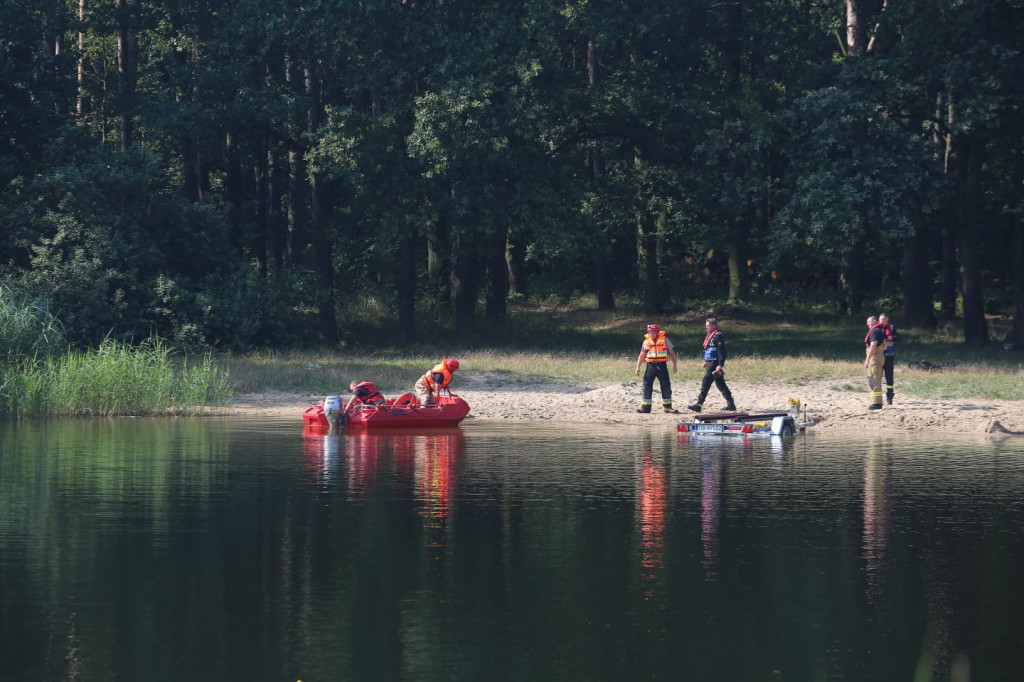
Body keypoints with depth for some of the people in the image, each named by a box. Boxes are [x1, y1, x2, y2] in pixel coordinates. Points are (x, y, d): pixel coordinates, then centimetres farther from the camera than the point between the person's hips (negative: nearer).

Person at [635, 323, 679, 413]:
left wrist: (674, 365, 0)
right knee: (647, 385, -2)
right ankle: (645, 407, 3)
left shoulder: (664, 340, 0)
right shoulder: (646, 341, 5)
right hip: (651, 365, 1)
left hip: (662, 365, -1)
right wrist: (638, 367, 6)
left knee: (666, 385, 2)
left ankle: (667, 406, 12)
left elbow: (672, 352, 5)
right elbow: (642, 355, 11)